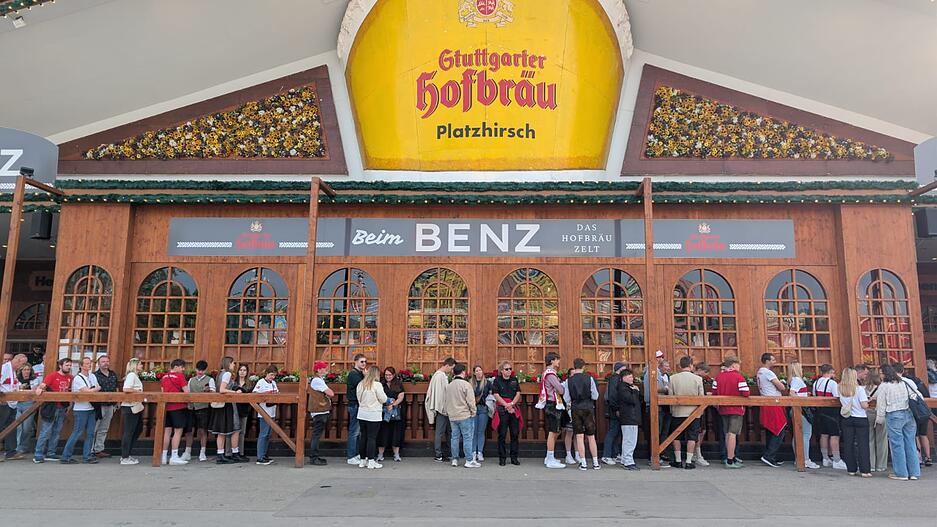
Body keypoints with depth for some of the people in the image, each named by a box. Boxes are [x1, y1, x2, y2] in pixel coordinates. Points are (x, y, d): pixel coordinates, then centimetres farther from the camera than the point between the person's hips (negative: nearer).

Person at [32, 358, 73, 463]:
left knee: (56, 432, 11)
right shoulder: (52, 375, -6)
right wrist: (39, 388, -38)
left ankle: (50, 453, 19)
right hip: (52, 407, -6)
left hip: (62, 408, 6)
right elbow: (43, 384, -18)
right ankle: (38, 455, -1)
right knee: (45, 432, -6)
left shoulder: (70, 377, 10)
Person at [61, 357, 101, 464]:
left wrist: (91, 390, -4)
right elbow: (87, 392, -17)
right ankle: (65, 457, 4)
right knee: (77, 433, -5)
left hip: (91, 408, 7)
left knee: (90, 433, 5)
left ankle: (86, 456, 10)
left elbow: (97, 389, 14)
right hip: (81, 409, -7)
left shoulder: (92, 376, 13)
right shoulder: (78, 378, -10)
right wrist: (97, 388, -1)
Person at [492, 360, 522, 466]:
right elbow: (496, 396, -6)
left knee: (515, 434, 4)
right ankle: (502, 458, 7)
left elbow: (518, 394, 5)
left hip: (514, 409, 3)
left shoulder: (514, 380, 12)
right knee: (502, 434, 0)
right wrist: (507, 406, -12)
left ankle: (514, 457, 12)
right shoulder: (497, 380, 1)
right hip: (502, 410, -3)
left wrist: (511, 404, -12)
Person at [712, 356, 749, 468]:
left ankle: (731, 457, 28)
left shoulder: (718, 377, 1)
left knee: (728, 434, 16)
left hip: (723, 409, 6)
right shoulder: (739, 377, -15)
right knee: (732, 434, -5)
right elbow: (746, 393, -19)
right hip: (736, 409, -6)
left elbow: (714, 392, 2)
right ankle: (730, 461, -4)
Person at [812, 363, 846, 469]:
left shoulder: (816, 383, 9)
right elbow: (837, 398, -15)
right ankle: (836, 461, -3)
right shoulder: (832, 383, -13)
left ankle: (826, 459, 18)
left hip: (820, 410, 7)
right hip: (831, 410, -7)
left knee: (824, 435, 12)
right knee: (834, 436, -4)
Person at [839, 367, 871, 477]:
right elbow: (864, 405, -15)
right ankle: (865, 470, 2)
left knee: (848, 444, 7)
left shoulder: (840, 389, 1)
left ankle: (851, 469, 12)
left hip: (847, 419, 4)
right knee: (863, 444, 2)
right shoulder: (859, 389, -12)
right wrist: (867, 403, 5)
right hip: (860, 419, -4)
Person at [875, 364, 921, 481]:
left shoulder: (883, 386, -7)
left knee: (897, 445, 1)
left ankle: (901, 473, 6)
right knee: (910, 444, 10)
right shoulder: (904, 383, 9)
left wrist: (880, 419, 7)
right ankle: (914, 472, 15)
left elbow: (881, 405, -4)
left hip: (894, 416, -6)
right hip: (909, 414, 6)